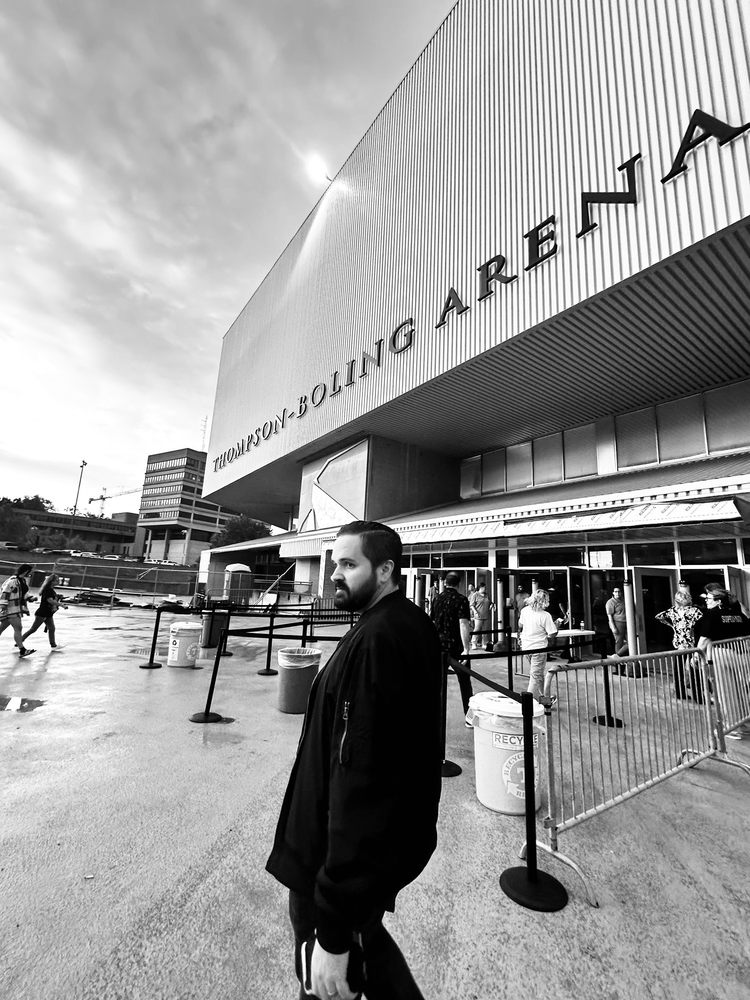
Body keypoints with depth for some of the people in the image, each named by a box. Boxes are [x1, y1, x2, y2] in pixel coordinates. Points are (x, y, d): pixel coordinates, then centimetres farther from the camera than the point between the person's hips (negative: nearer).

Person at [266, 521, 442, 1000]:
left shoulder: (376, 640, -29)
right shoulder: (414, 624, 1)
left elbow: (357, 778, -30)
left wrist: (332, 931, -23)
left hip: (351, 849, -8)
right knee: (366, 941, 30)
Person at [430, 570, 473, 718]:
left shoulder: (437, 598, 7)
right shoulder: (461, 600, -10)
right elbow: (463, 624, -21)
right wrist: (466, 649, -23)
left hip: (438, 645, 5)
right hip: (455, 646, -5)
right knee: (465, 683, 7)